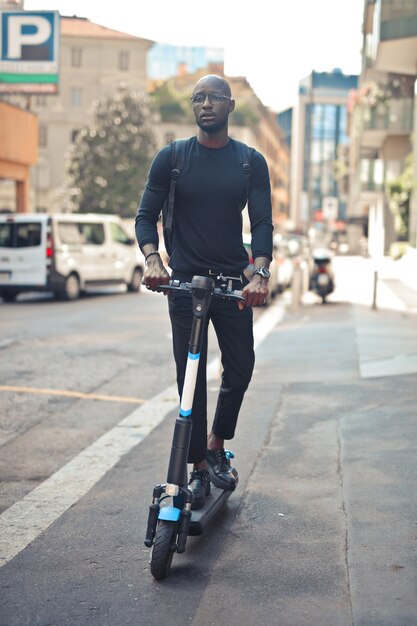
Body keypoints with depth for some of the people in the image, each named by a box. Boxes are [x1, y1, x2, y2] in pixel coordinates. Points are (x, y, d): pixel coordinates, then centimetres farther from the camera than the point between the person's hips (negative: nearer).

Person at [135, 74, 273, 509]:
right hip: (185, 280, -1)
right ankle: (198, 468, 11)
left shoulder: (251, 162, 3)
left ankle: (216, 445, 27)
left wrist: (260, 273, -23)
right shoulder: (171, 158, 1)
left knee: (240, 368, 3)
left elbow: (262, 222, -4)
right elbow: (146, 215, 0)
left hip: (233, 281, 1)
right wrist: (152, 259, -21)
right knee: (190, 376, 0)